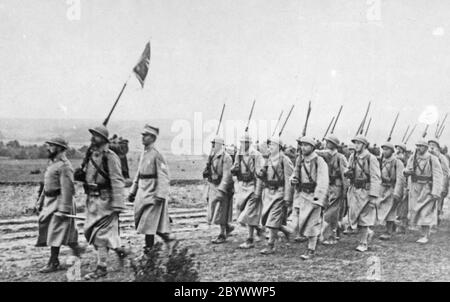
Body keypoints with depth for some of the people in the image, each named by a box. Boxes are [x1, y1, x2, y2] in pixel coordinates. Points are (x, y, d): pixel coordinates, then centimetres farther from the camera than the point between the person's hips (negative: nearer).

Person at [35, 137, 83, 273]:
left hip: (59, 202, -10)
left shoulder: (64, 166, -16)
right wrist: (40, 202, 20)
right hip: (50, 201, 10)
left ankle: (54, 263, 4)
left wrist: (63, 208, -25)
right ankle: (75, 248, 27)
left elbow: (67, 188, -22)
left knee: (55, 232, -5)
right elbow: (47, 185, 21)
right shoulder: (52, 163, 15)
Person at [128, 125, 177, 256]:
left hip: (152, 194, -9)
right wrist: (133, 191, 18)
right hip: (142, 193, 9)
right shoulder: (143, 154, 12)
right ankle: (169, 240, 23)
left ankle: (148, 250, 8)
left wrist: (160, 195, -23)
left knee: (148, 222, -4)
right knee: (140, 219, 12)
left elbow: (163, 177, -17)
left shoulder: (156, 155, -13)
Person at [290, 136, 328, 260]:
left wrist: (318, 198, -26)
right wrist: (293, 180, -2)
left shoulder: (319, 161, -12)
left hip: (314, 195, -6)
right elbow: (295, 174, 22)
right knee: (298, 224, 4)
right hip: (301, 194, 6)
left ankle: (311, 251, 10)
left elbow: (323, 182, -17)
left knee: (312, 223, -2)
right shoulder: (299, 160, 7)